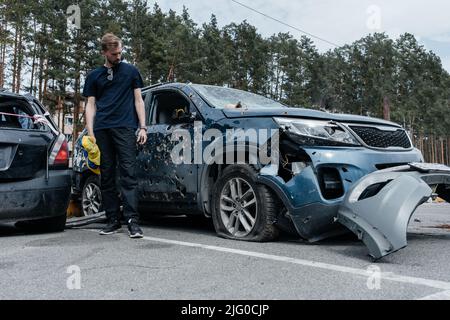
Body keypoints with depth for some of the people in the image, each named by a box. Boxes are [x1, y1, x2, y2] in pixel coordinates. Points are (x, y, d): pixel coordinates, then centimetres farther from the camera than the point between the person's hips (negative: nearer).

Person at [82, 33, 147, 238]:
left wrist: (143, 127, 2)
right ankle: (113, 220, 12)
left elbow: (138, 100, 13)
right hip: (102, 129, 3)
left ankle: (132, 220, -14)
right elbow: (91, 105, 14)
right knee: (106, 176, 4)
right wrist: (90, 132, 2)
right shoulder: (94, 76, 18)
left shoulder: (131, 71, 15)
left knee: (128, 174, -11)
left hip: (125, 128, -2)